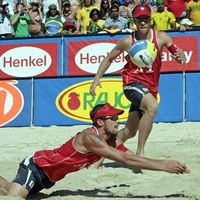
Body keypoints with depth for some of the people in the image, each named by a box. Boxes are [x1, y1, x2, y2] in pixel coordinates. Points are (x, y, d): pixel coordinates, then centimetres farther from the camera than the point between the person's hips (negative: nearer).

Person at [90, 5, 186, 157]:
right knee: (152, 106, -36)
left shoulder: (161, 37, -1)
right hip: (133, 83, -4)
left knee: (129, 132, 11)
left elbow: (178, 53, 3)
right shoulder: (127, 42, -4)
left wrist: (181, 56, -22)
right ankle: (140, 152, -33)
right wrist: (97, 78, 1)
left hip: (150, 87, 4)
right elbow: (109, 59, 9)